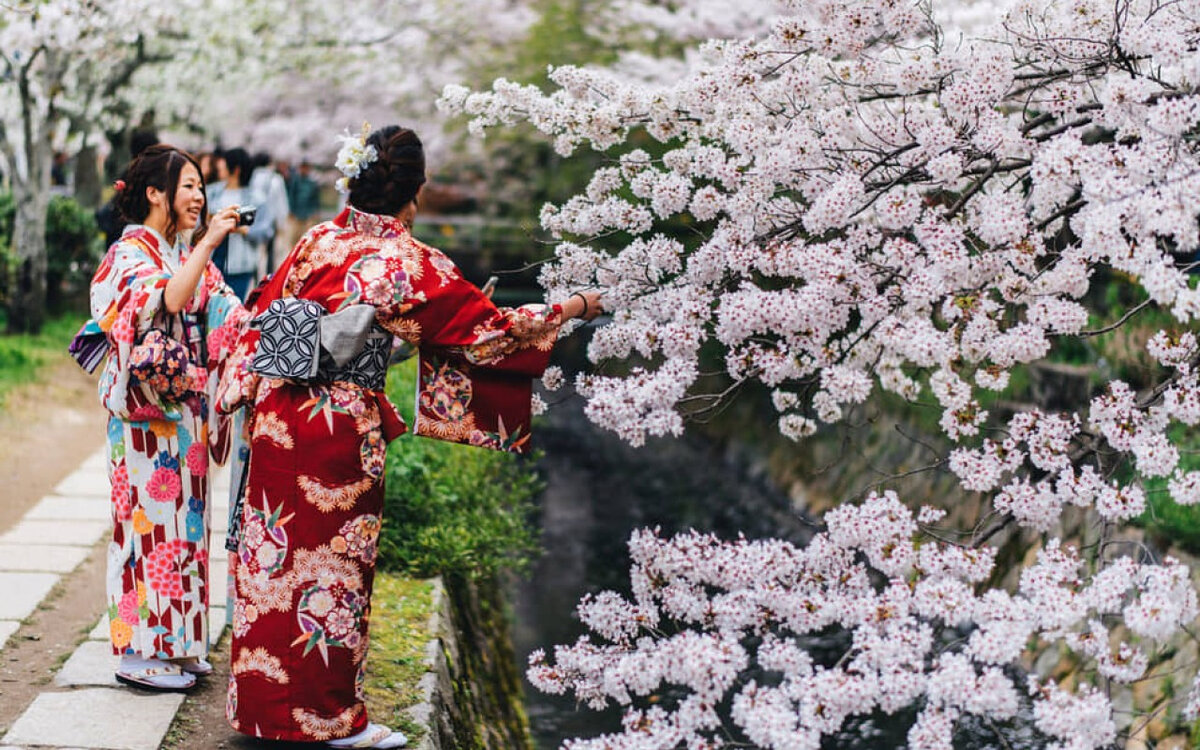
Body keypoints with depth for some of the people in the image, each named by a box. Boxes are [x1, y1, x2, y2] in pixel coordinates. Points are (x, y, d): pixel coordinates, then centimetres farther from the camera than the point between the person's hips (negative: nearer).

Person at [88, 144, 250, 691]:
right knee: (152, 517, -5)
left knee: (182, 517, 11)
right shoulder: (131, 252, -10)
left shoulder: (186, 253, 14)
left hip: (186, 409, 8)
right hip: (146, 410, -8)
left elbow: (226, 311, 7)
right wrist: (209, 242, -27)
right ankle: (141, 652, 3)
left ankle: (177, 642, 19)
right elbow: (169, 300, -30)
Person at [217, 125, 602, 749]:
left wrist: (244, 390, 21)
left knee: (275, 556, 14)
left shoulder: (316, 240, 4)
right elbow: (489, 328, -5)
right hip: (343, 429, -5)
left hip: (278, 412, 5)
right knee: (334, 563, 5)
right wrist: (574, 307, 6)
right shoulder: (414, 266, -12)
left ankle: (262, 698, 27)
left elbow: (264, 316, 10)